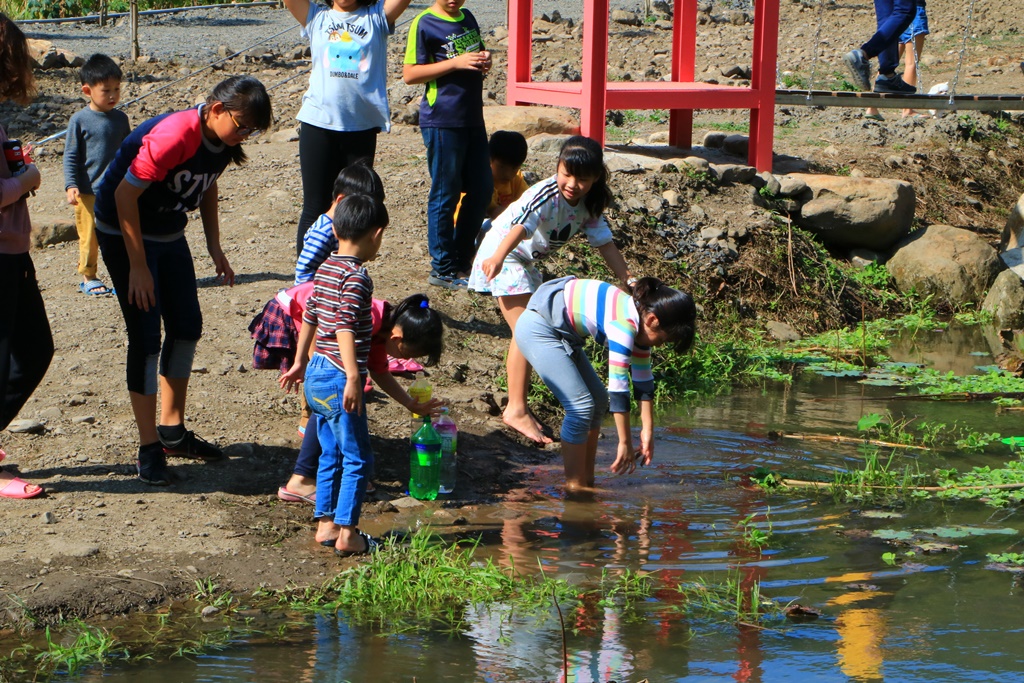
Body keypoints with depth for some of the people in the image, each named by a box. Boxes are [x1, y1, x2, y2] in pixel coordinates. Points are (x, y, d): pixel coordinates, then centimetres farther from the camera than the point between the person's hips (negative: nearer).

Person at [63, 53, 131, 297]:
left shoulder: (120, 119, 5)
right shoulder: (80, 120, -7)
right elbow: (71, 156, -6)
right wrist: (71, 185, -15)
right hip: (88, 192, -4)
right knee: (89, 237, 3)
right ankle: (88, 277, 16)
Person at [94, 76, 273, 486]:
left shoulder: (222, 142, -5)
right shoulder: (173, 136, -31)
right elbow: (125, 195, -28)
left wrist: (214, 247, 8)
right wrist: (138, 267, -24)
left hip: (169, 234, 9)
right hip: (124, 233, -9)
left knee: (187, 326, 11)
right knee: (146, 337, -9)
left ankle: (172, 431, 25)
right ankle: (149, 448, -2)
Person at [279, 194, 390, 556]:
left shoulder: (325, 268, 10)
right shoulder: (356, 277, -16)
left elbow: (310, 317, 19)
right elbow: (345, 327, -24)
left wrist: (300, 363, 28)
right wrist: (353, 377, -28)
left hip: (316, 375, 9)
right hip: (338, 378, -9)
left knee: (331, 455, 17)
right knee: (357, 458, -1)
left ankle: (325, 524, 20)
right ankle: (347, 533, -1)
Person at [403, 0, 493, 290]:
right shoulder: (425, 24, -9)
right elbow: (409, 74, -13)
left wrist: (484, 61, 2)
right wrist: (456, 62, -20)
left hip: (472, 119, 8)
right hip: (442, 121, -8)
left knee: (482, 188, 11)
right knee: (445, 194, -2)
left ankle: (461, 261, 24)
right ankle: (442, 269, 7)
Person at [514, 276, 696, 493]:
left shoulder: (639, 323, 2)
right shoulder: (624, 324, -28)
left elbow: (644, 383, 9)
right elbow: (618, 387, -27)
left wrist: (647, 431, 7)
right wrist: (625, 443, -22)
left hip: (560, 332, 11)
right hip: (537, 329, -11)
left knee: (598, 401, 9)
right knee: (582, 405, -15)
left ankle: (586, 481, 12)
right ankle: (574, 486, -9)